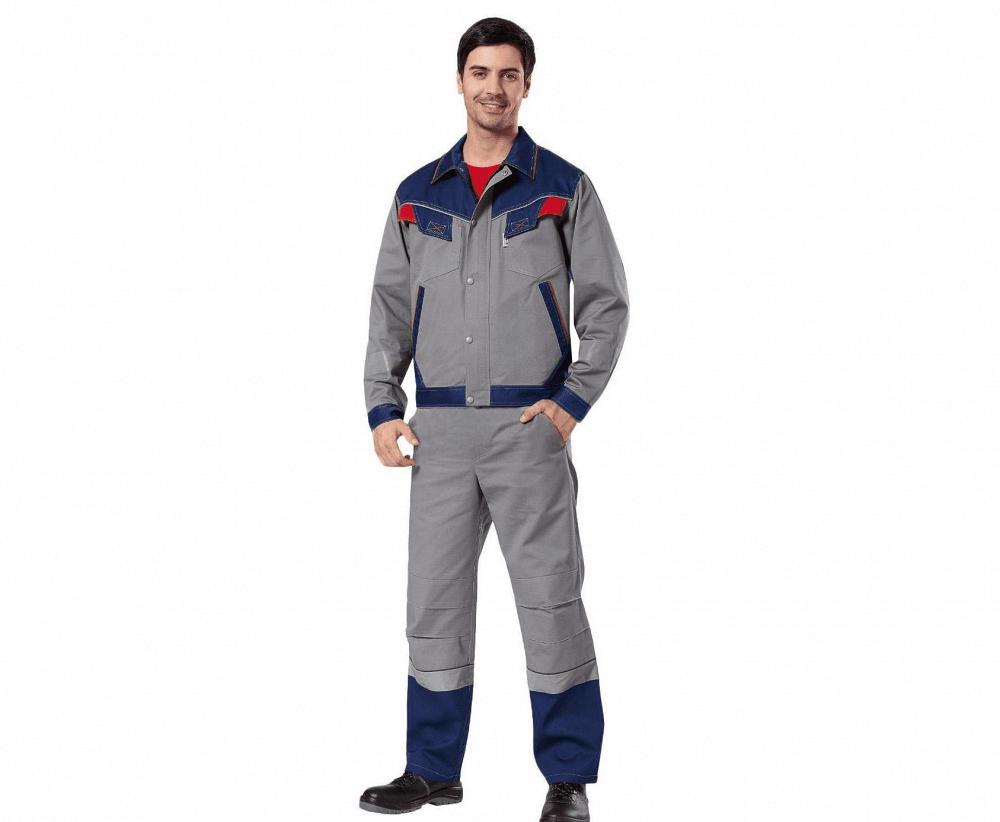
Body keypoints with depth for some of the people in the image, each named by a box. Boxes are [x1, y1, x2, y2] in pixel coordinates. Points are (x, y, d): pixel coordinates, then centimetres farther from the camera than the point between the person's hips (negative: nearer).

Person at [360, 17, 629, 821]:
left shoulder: (563, 187, 2)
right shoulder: (417, 195, 11)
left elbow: (606, 302, 1)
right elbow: (391, 307, 13)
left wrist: (573, 401, -10)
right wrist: (383, 409, 2)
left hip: (529, 426, -3)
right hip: (439, 430, 4)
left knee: (550, 602, -1)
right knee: (434, 602, 8)